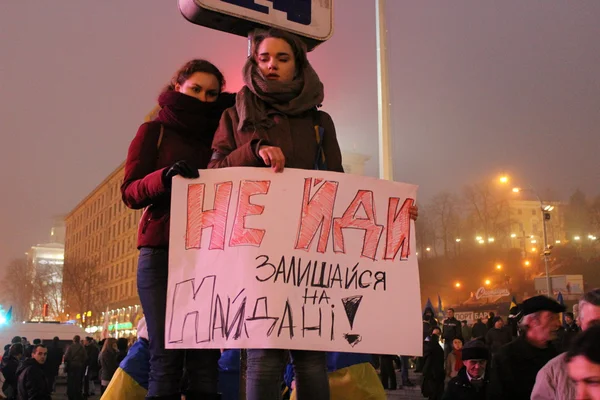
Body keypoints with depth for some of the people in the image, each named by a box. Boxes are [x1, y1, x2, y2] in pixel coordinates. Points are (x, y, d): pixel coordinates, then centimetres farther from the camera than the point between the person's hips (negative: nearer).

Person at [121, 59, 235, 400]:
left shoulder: (219, 134, 17)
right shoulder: (154, 131, 10)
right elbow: (130, 192, 0)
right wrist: (165, 177, -19)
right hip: (162, 253, -2)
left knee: (206, 359, -5)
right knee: (167, 358, -7)